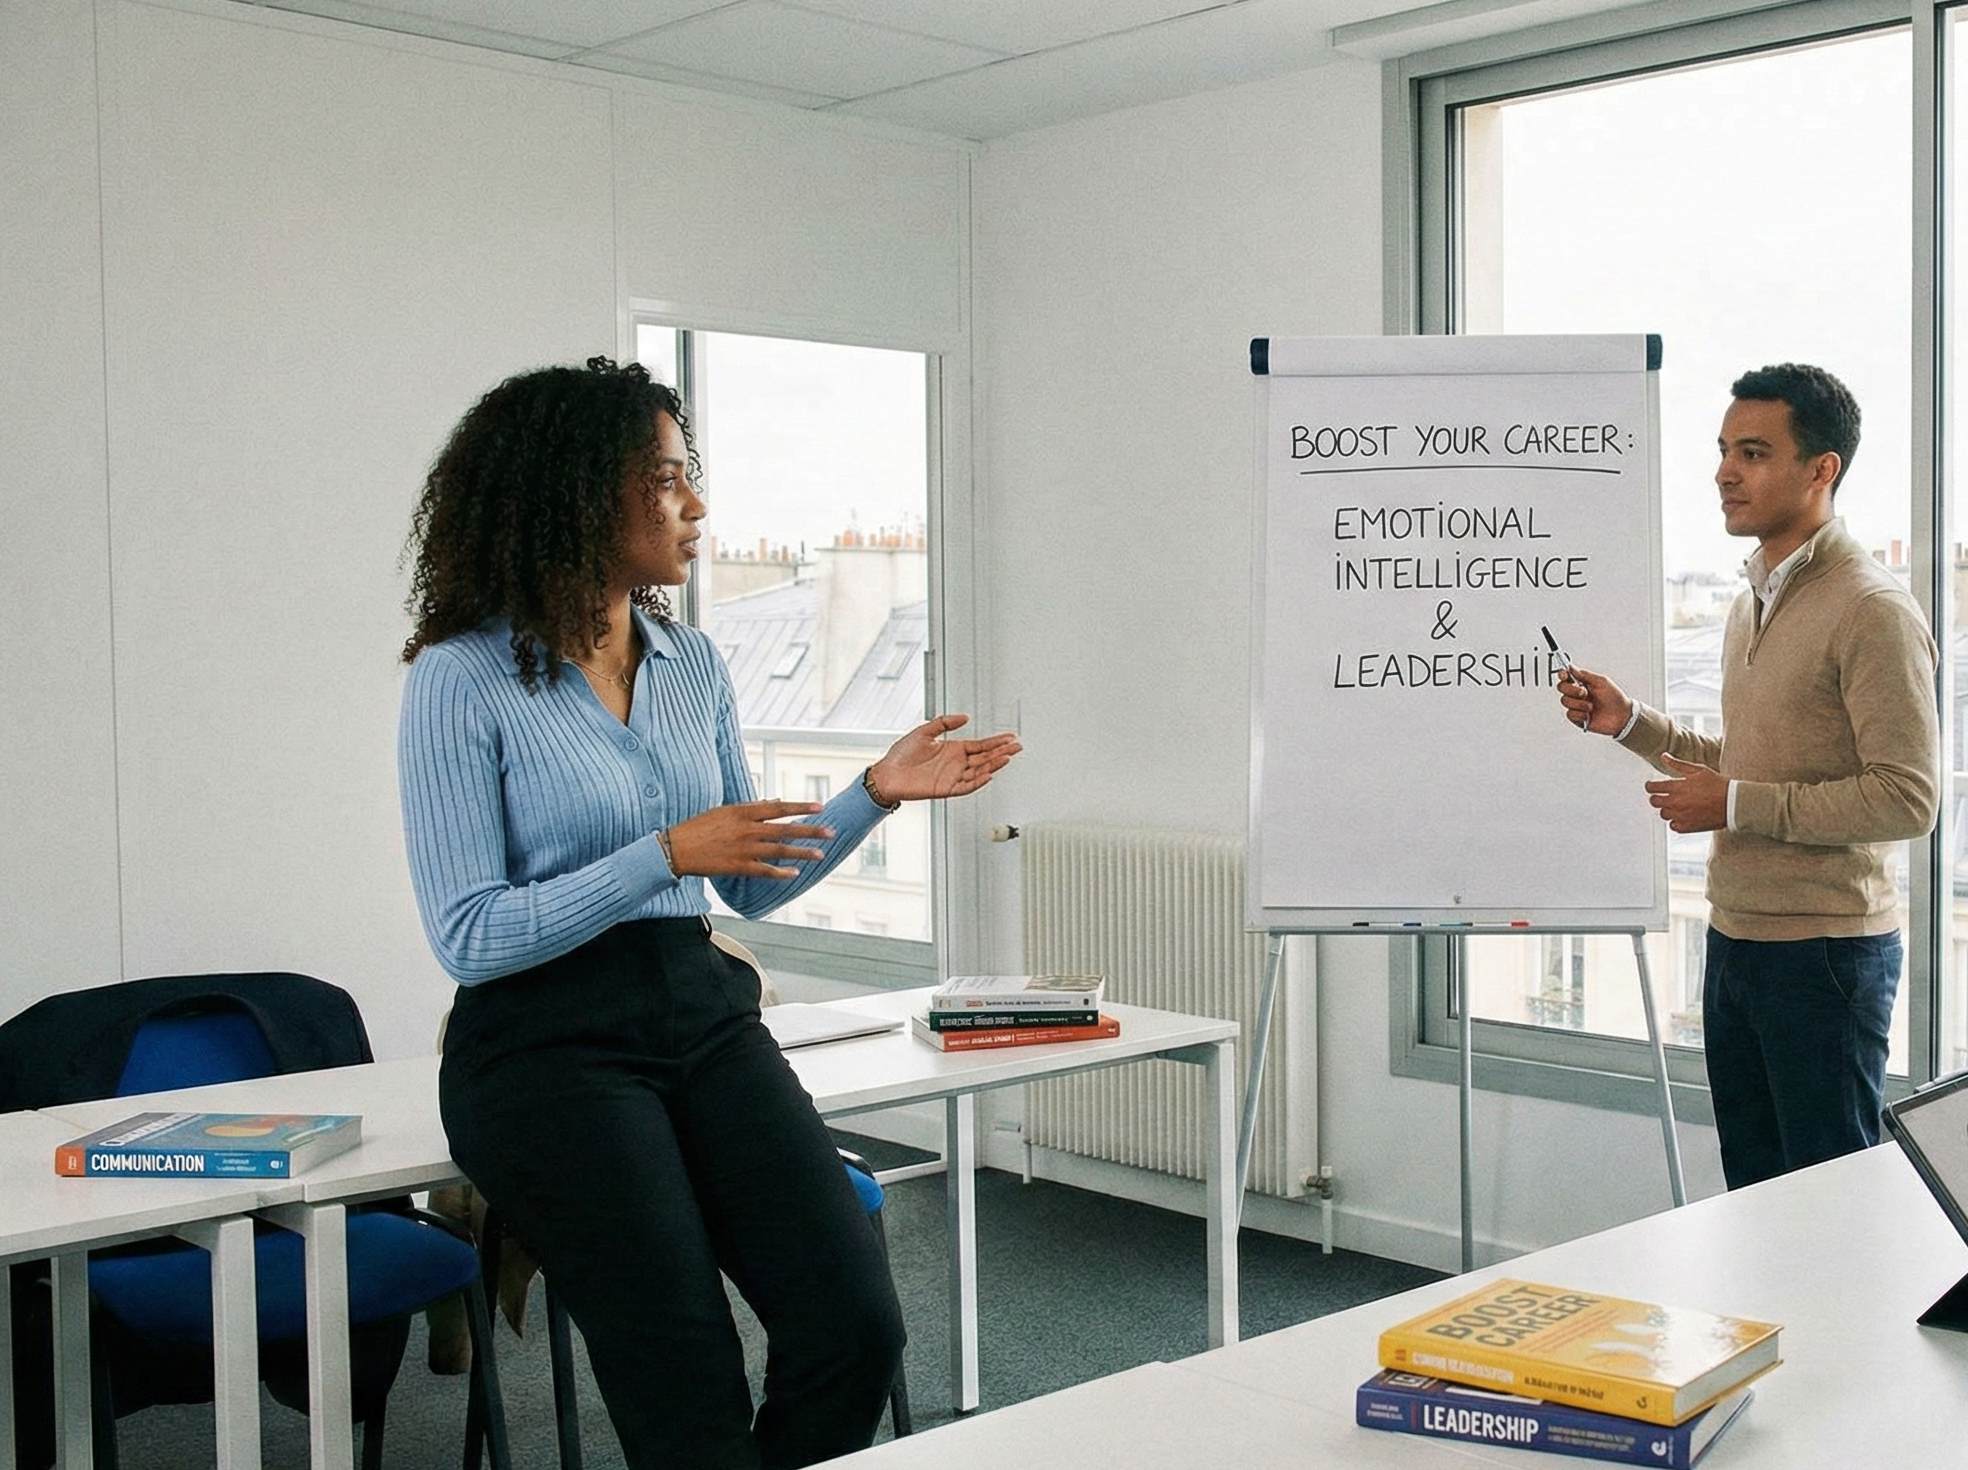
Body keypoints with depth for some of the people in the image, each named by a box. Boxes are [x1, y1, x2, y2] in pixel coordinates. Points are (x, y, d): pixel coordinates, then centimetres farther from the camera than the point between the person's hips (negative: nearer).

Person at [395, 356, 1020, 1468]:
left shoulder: (694, 664, 10)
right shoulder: (464, 680, -8)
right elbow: (471, 938, -13)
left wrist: (878, 792, 3)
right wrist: (667, 853, -20)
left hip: (704, 1013, 5)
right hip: (549, 1044, -5)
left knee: (857, 1329, -13)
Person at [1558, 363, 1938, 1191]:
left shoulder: (1872, 611, -15)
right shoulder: (1753, 604, 14)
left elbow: (1907, 799, -20)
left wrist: (1734, 806, -20)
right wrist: (1630, 724, 10)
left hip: (1825, 952, -9)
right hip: (1736, 939, 9)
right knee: (1753, 1195, 16)